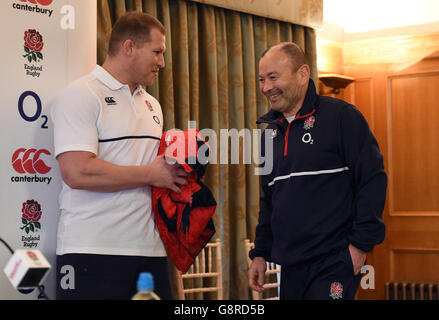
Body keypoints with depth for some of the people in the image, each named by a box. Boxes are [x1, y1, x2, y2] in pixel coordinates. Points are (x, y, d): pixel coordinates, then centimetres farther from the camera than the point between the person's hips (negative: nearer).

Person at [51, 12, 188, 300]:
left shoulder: (151, 104, 21)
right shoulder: (81, 95, -4)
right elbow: (77, 172, -18)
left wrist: (177, 165, 4)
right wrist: (151, 174, -11)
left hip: (150, 249, 7)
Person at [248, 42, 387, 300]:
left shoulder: (341, 116, -6)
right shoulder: (271, 131, 15)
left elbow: (373, 179, -10)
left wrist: (361, 243, -14)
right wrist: (260, 252, 17)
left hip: (335, 262, -7)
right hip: (291, 267, 7)